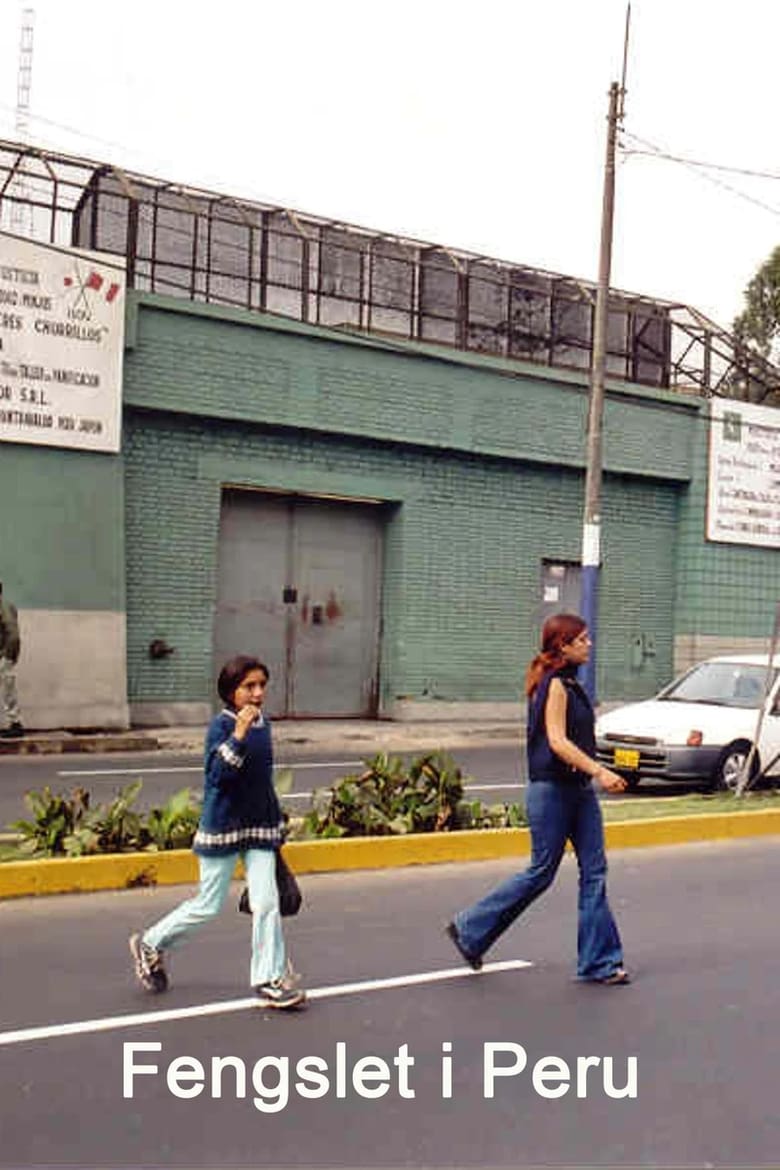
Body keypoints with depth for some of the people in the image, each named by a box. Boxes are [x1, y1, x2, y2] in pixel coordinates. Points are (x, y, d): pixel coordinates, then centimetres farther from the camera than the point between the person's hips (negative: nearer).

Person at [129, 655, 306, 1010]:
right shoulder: (221, 725, -14)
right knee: (208, 906, 7)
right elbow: (217, 774, -25)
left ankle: (269, 979, 12)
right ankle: (150, 944, 30)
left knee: (266, 903, 0)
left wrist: (275, 824, 20)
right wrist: (238, 735, -33)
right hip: (223, 826, -5)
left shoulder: (263, 724, 5)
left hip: (260, 827, 5)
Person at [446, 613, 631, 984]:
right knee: (541, 873, 1)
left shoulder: (570, 683, 13)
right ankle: (470, 929, 17)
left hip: (578, 789, 9)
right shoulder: (554, 684, -15)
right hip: (551, 790, -9)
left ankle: (599, 962, 12)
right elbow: (557, 741, -23)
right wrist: (599, 771, -29)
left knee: (594, 872, 6)